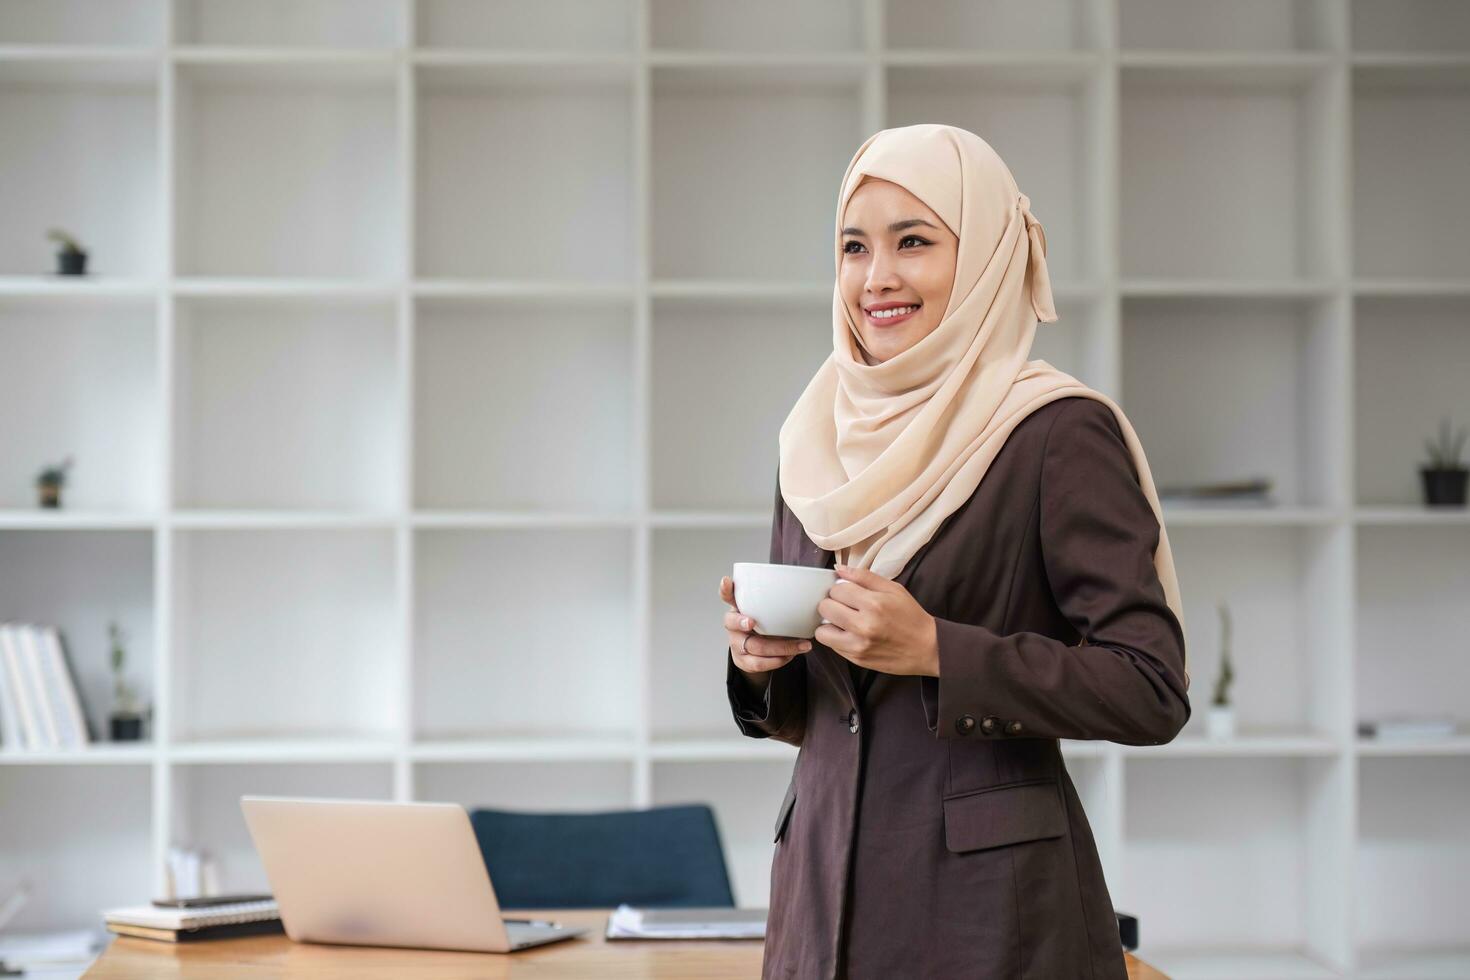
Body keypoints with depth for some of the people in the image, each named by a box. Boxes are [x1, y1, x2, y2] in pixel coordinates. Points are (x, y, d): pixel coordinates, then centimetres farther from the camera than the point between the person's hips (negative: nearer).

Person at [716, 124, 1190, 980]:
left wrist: (936, 651, -21)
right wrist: (759, 663, -6)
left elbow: (1152, 691, -14)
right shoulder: (816, 441, 8)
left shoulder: (1060, 433, -10)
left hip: (989, 905, -5)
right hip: (825, 887, 5)